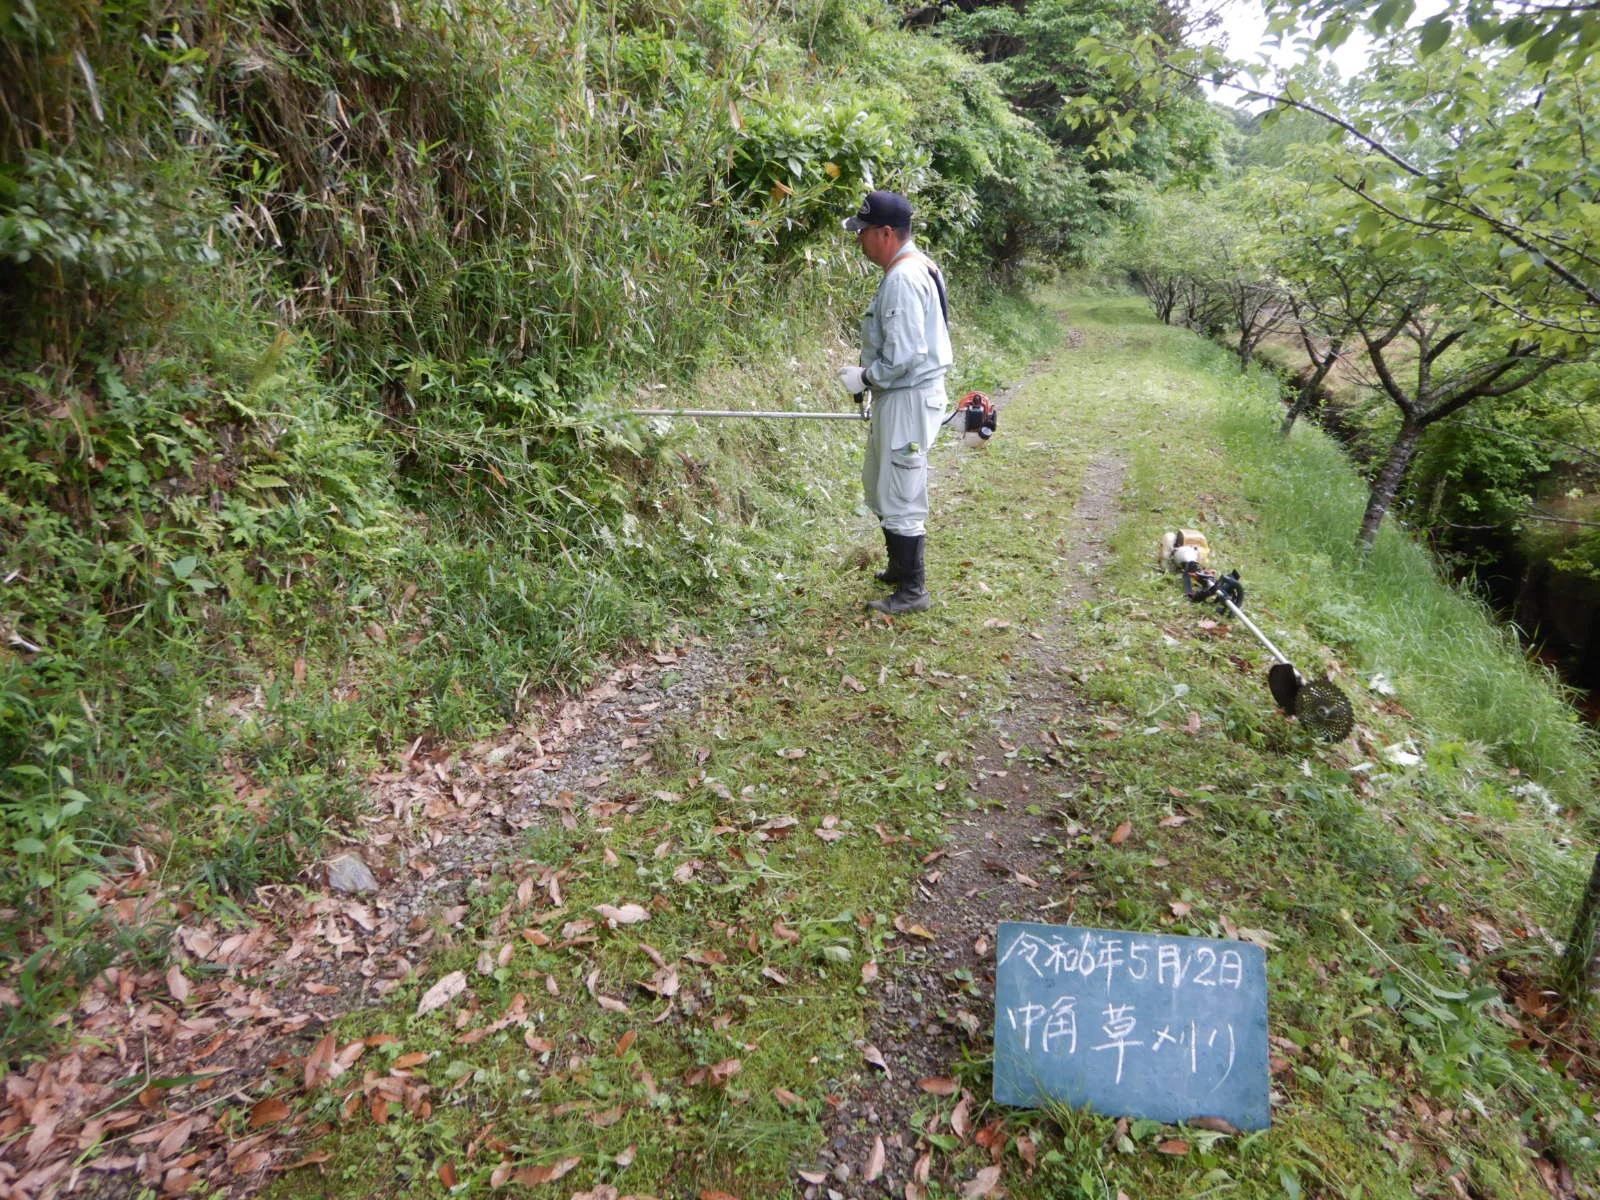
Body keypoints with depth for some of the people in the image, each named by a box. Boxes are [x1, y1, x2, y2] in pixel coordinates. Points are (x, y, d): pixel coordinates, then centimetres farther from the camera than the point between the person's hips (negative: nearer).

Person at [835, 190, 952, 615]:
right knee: (879, 483, 23)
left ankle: (912, 591, 10)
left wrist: (865, 377, -13)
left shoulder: (903, 280, -21)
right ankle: (901, 568, 38)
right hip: (897, 396, 11)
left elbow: (903, 357, -27)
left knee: (901, 498, -2)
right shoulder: (914, 268, 12)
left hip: (908, 400, -11)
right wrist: (870, 378, 13)